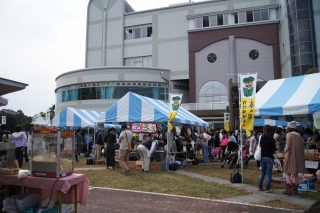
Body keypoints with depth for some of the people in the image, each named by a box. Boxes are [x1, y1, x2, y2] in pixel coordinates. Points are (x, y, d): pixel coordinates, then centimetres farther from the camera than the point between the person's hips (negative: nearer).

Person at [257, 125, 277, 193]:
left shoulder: (261, 138, 0)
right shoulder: (271, 139, -13)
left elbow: (260, 147, 5)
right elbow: (274, 149, -7)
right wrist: (276, 148, 13)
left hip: (262, 157, 5)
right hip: (269, 157, -5)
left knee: (262, 172, 16)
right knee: (268, 174, 3)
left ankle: (260, 187, 20)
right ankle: (267, 189, 7)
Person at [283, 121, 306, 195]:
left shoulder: (289, 134, -11)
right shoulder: (299, 136, 7)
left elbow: (288, 146, -14)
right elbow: (301, 147, 8)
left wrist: (285, 150, 5)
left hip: (290, 156, -6)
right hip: (298, 157, 6)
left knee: (288, 173, 3)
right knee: (296, 173, 15)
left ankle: (288, 190, 1)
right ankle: (295, 189, 23)